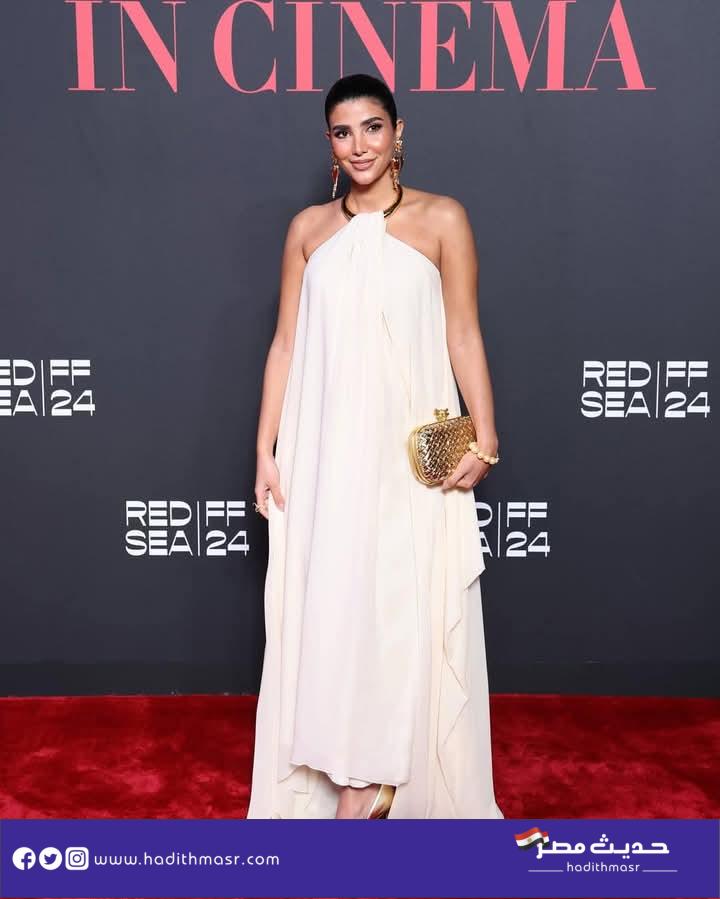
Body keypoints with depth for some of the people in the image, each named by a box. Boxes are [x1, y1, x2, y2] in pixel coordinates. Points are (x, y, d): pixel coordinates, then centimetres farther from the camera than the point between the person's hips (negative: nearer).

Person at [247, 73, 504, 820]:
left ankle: (369, 784, 16)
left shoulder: (442, 219, 1)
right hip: (325, 451, 3)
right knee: (325, 608, 6)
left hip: (411, 452, -2)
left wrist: (484, 437, -10)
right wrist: (266, 450, 4)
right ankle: (343, 783, 21)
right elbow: (286, 344, 8)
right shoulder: (308, 227, 9)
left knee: (402, 609, 1)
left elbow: (464, 336, 0)